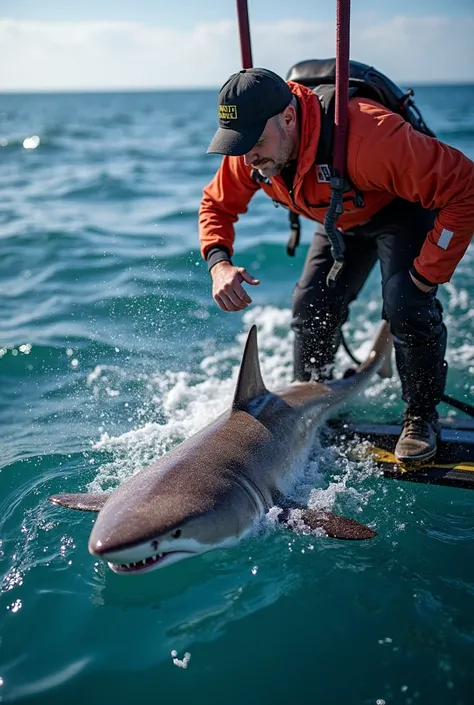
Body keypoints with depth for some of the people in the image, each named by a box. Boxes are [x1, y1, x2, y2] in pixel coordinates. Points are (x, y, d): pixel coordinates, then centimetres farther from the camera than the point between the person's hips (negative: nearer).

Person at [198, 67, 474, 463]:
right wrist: (219, 263, -25)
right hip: (342, 219, 6)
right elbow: (217, 204, -5)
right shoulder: (250, 151, -24)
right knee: (312, 306, -3)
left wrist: (428, 272, -34)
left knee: (406, 305, -25)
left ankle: (422, 415, -2)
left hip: (406, 207, -6)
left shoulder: (367, 137, -44)